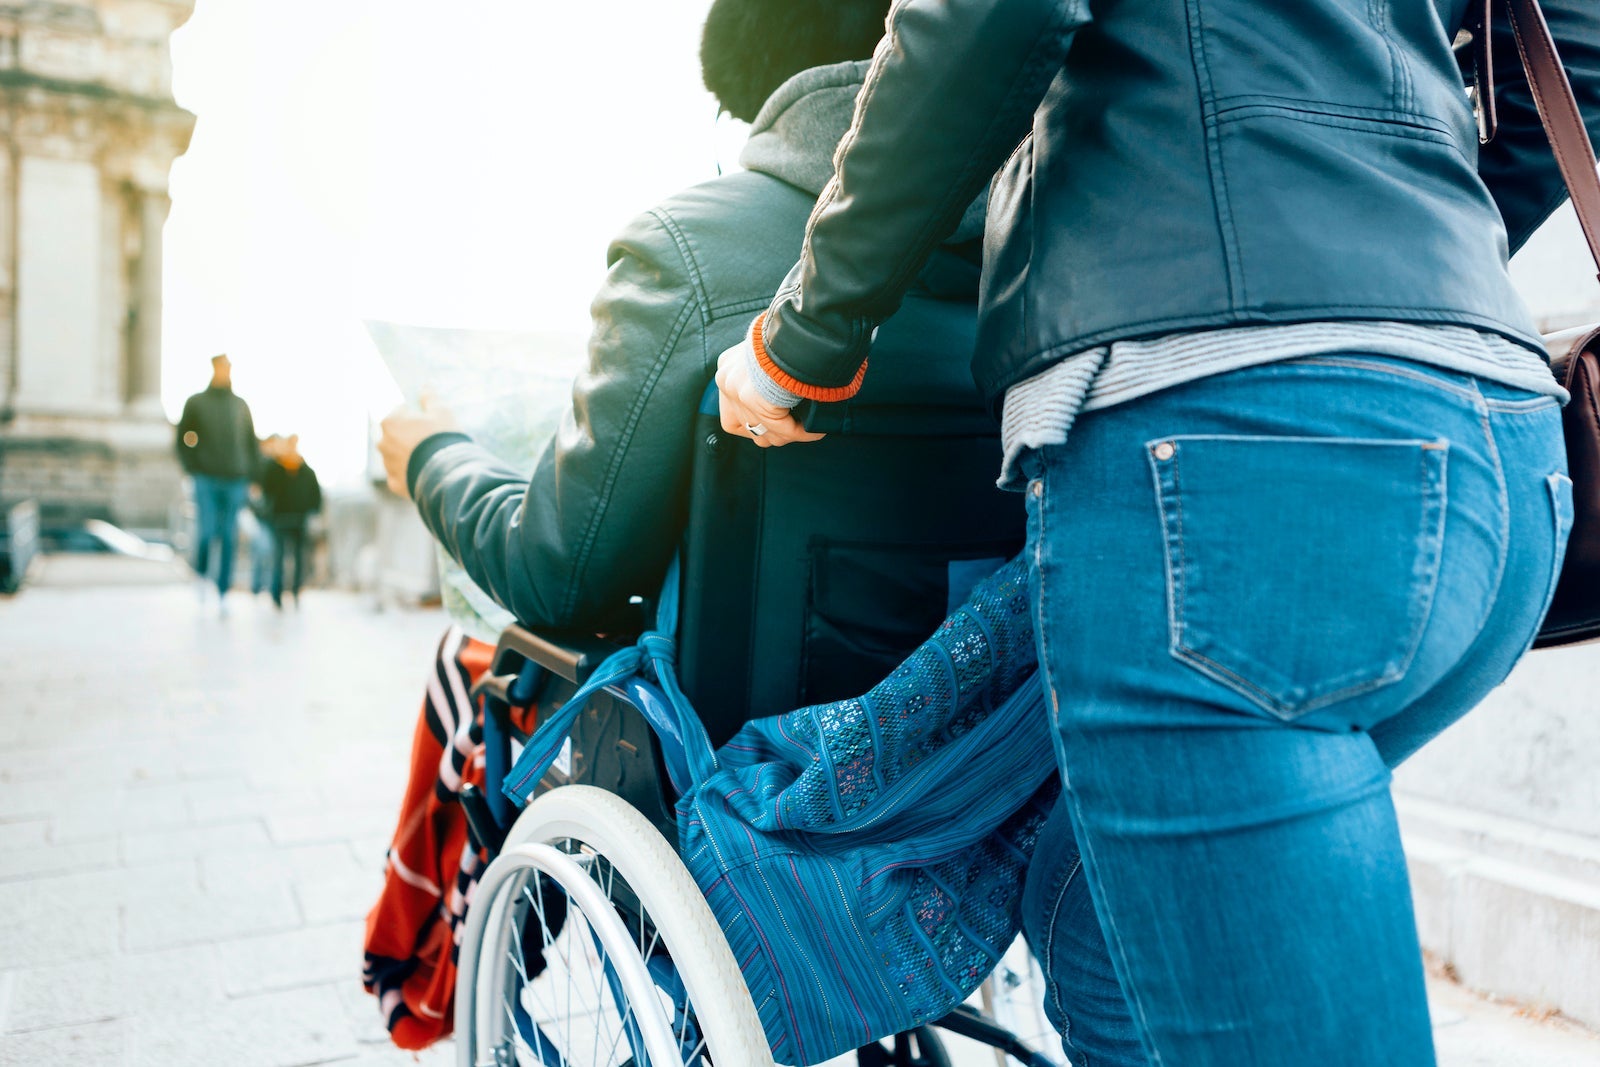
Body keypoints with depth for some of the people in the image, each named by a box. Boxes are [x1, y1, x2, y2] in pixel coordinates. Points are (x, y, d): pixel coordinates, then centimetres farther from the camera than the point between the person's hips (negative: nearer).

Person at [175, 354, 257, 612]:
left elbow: (251, 444, 14)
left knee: (229, 538, 0)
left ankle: (223, 591, 7)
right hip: (206, 480, -2)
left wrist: (250, 479, 6)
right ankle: (201, 575, 15)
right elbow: (183, 439, 5)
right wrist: (192, 470, -7)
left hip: (235, 481, 2)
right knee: (207, 530, -12)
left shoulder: (241, 406, 13)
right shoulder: (195, 403, 7)